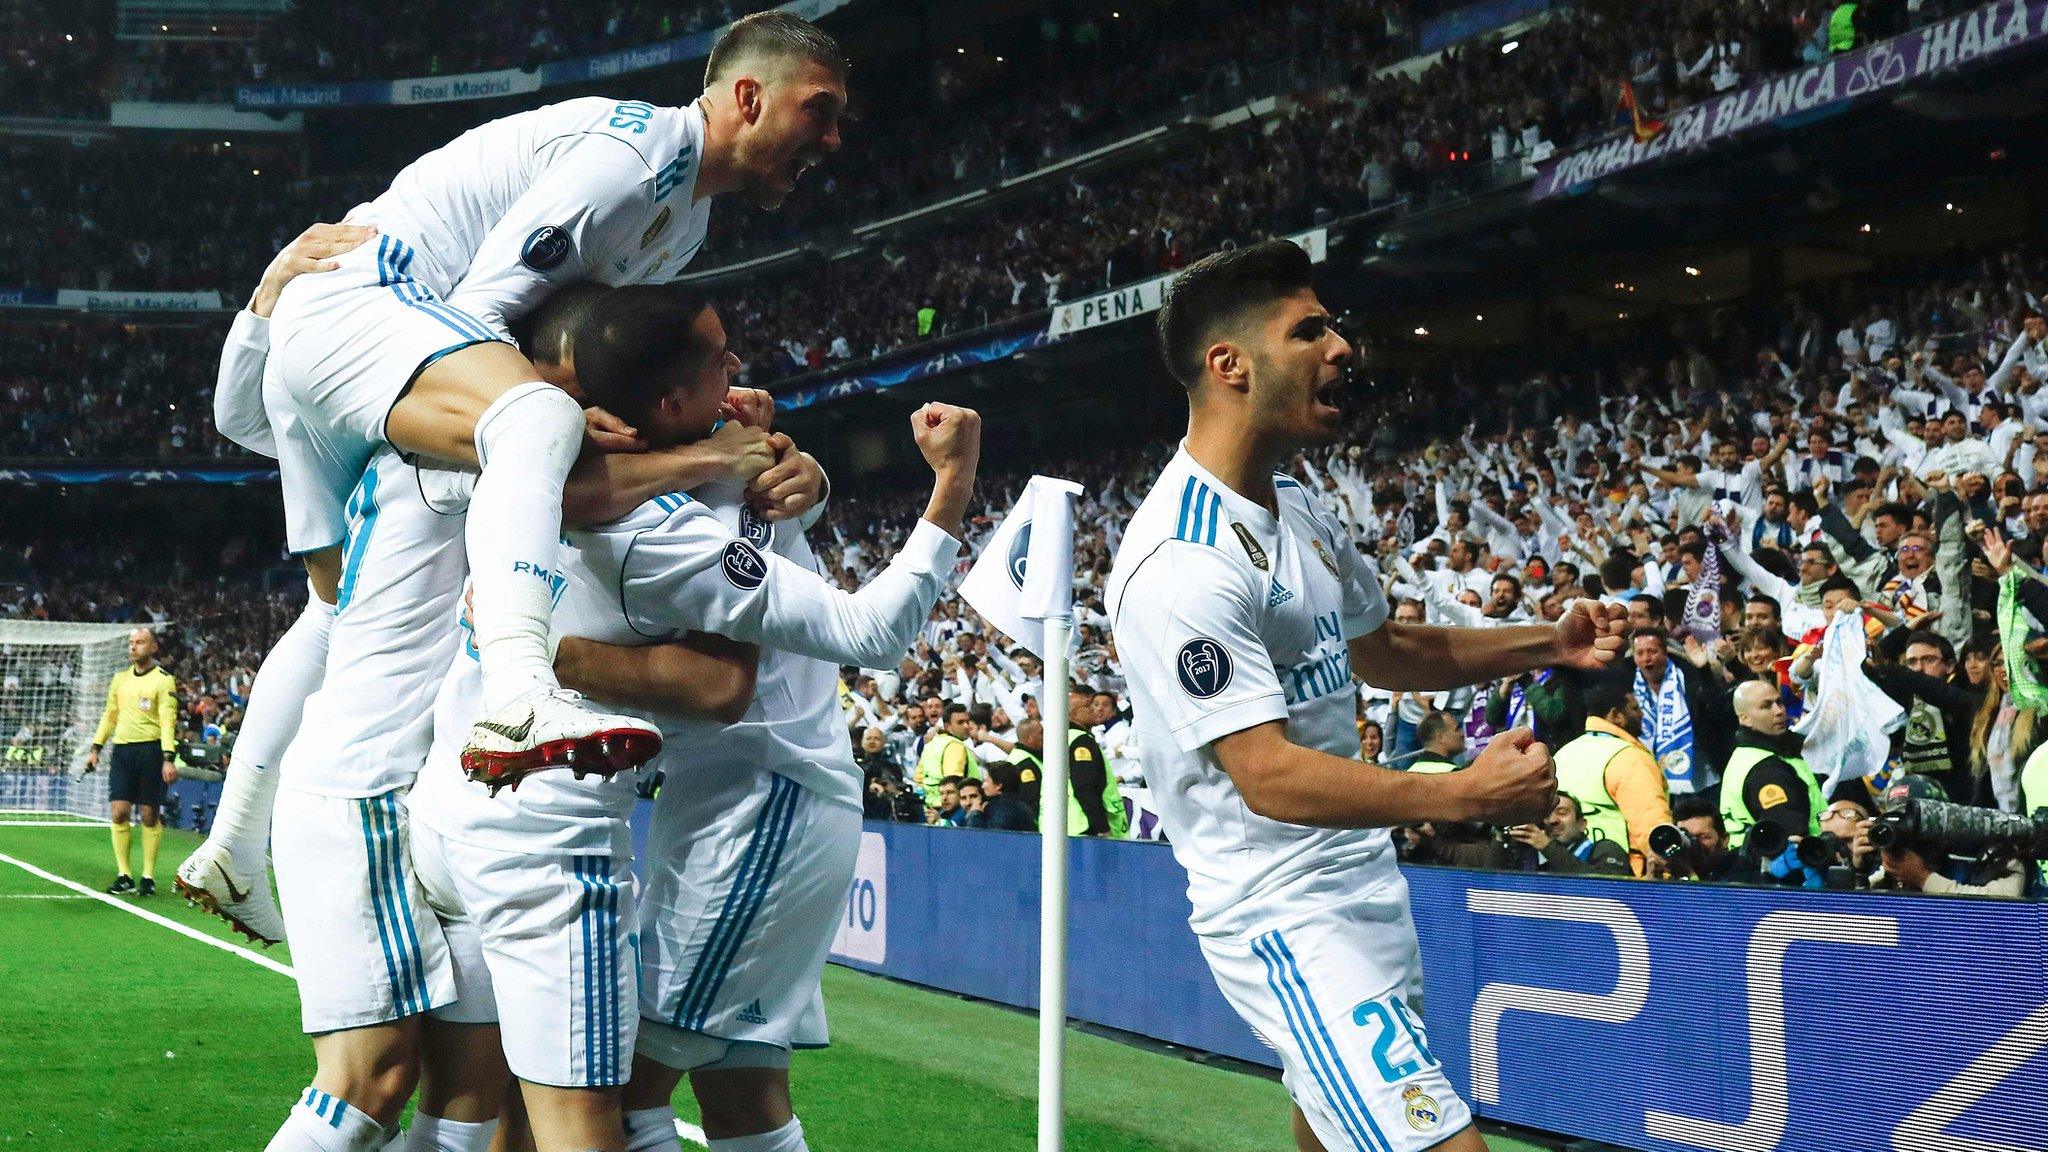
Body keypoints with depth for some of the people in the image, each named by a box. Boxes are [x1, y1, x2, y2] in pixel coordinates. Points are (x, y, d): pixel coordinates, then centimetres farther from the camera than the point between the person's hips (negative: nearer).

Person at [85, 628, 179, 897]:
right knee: (118, 812, -4)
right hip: (122, 750, 5)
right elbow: (109, 715, 22)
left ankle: (148, 877, 8)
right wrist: (95, 748, 16)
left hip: (151, 750, -4)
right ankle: (123, 876, 4)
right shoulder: (120, 678, 14)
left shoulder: (163, 680, -3)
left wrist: (169, 758, -18)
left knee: (150, 816, 0)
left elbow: (168, 721, -10)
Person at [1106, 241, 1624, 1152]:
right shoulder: (1181, 563, -22)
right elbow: (1271, 777, -26)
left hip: (1362, 888, 10)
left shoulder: (1297, 507, 10)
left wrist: (1546, 644, 10)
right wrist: (1464, 794, -31)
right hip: (1290, 926, -9)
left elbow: (1383, 648, 23)